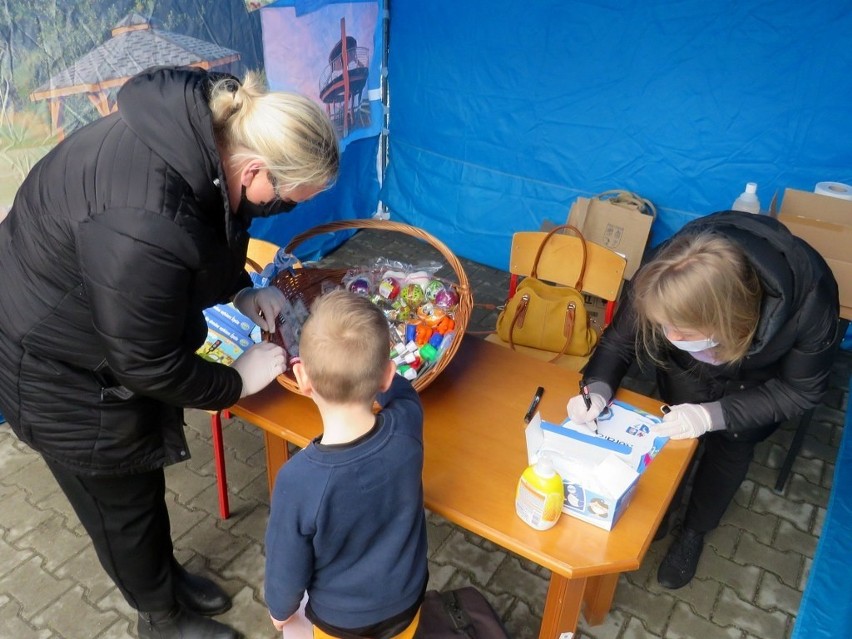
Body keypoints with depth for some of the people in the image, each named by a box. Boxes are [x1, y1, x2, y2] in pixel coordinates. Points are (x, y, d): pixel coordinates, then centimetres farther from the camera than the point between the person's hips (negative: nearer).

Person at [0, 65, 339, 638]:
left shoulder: (205, 129, -15)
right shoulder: (145, 226, -41)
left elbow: (212, 234, 7)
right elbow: (149, 365, -27)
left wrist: (242, 291, -5)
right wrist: (236, 382, -12)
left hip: (119, 338, 8)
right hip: (60, 368, -7)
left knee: (141, 477, 25)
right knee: (123, 503, 15)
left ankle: (167, 577, 51)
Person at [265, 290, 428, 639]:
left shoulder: (298, 480, -35)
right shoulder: (407, 429, -28)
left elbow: (287, 567, -17)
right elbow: (402, 391, -1)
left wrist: (280, 610, 3)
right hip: (404, 603, 2)